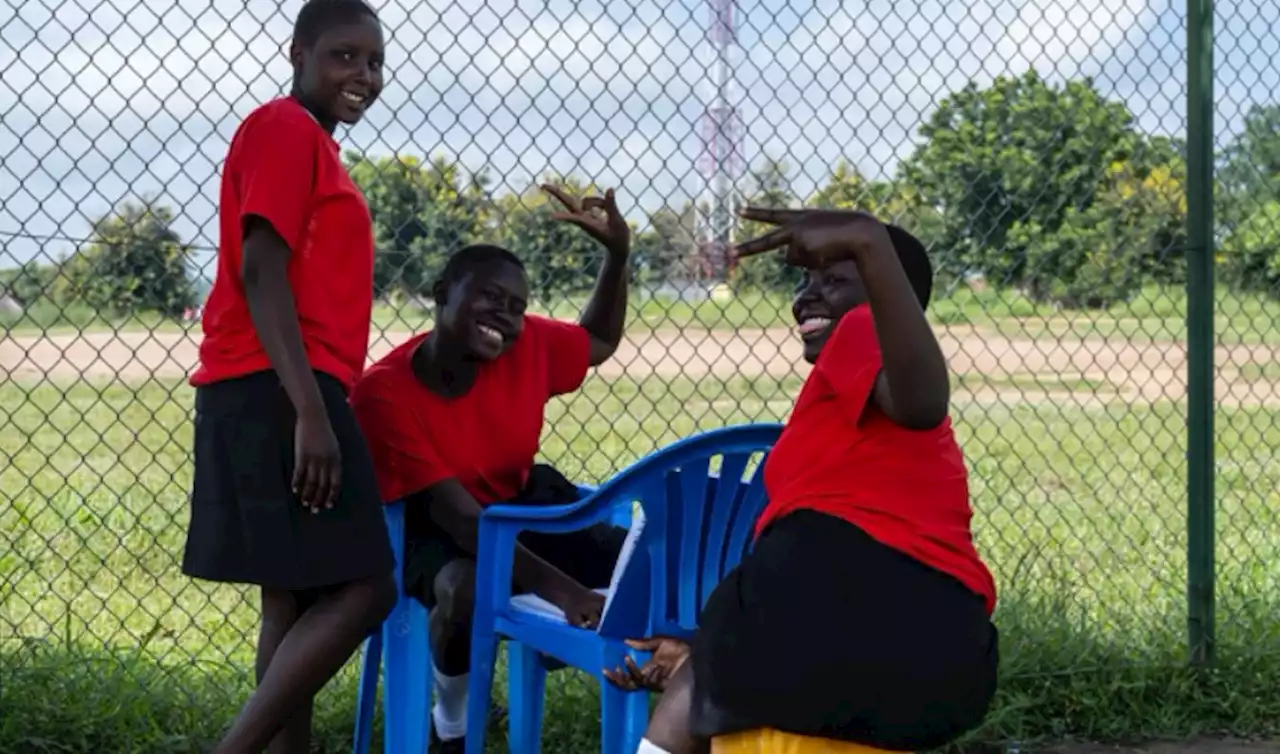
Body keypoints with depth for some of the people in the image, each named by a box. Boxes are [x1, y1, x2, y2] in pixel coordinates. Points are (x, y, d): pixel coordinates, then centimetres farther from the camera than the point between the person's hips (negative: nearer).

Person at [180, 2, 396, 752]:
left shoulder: (313, 146, 22)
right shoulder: (284, 129, -8)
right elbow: (260, 271, -18)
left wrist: (314, 406, 21)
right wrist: (309, 410, -25)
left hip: (283, 396, 10)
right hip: (278, 394, -10)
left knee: (299, 599, 9)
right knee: (363, 588, -13)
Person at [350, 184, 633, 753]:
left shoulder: (528, 345, -16)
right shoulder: (384, 392, -28)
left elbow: (599, 341, 9)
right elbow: (456, 514, -32)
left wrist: (617, 253, -10)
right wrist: (558, 587, -42)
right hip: (431, 530, -5)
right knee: (467, 589, -40)